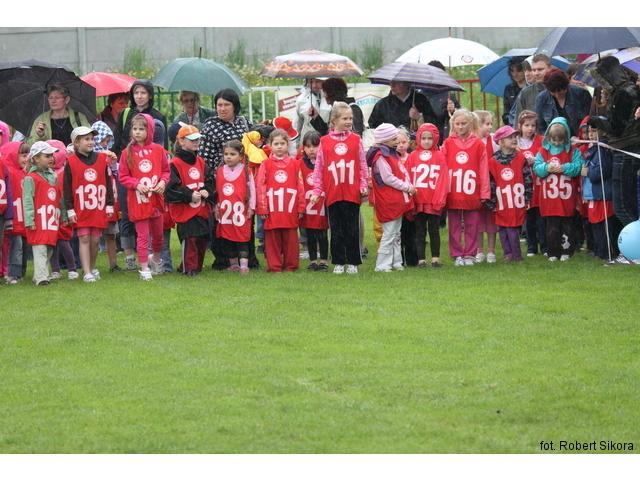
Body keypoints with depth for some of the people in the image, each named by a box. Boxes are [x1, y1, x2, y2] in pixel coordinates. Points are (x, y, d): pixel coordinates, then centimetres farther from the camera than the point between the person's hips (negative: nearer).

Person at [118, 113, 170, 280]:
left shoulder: (158, 150, 0)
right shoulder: (127, 153, -5)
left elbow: (166, 171, 8)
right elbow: (122, 176, -3)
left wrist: (163, 181, -12)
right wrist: (136, 185, -18)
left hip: (156, 198, 3)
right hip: (137, 200, -3)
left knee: (158, 234, 16)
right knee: (143, 235, -2)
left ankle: (157, 259, 40)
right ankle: (144, 268, 6)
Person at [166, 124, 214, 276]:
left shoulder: (200, 161, 12)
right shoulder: (176, 164, -11)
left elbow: (210, 180, 16)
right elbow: (171, 189, -14)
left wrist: (207, 191, -5)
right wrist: (190, 195, -16)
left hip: (202, 209, 7)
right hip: (185, 211, -7)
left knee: (203, 239, 9)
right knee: (189, 240, -10)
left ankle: (197, 267, 23)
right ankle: (189, 268, 0)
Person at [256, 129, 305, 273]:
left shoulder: (294, 164, 6)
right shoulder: (266, 164, 2)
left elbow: (300, 186, 6)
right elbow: (260, 186, 0)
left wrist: (301, 207, 3)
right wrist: (262, 208, -5)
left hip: (290, 210, 1)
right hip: (272, 211, -1)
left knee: (290, 239, 5)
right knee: (273, 239, 3)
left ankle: (291, 265, 13)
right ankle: (274, 265, 9)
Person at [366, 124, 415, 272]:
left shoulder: (391, 154, 16)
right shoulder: (380, 157, -15)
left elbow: (402, 173, 18)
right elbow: (388, 178, -19)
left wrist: (408, 186, 1)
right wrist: (407, 187, -14)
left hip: (397, 201, 10)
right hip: (388, 203, -10)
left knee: (396, 234, 14)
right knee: (389, 234, -8)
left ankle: (396, 262, 19)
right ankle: (382, 265, -5)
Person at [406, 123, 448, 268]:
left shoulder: (439, 156, 1)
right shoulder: (413, 156, 5)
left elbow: (443, 179, -2)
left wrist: (440, 200, -10)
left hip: (434, 202, -1)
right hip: (418, 201, 1)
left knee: (434, 230, 6)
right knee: (420, 231, 6)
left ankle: (435, 258, 13)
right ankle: (421, 259, 9)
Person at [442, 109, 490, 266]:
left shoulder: (478, 144, 0)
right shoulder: (448, 144, 3)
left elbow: (483, 170, -1)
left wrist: (484, 193, -4)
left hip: (471, 194, -1)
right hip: (452, 194, 1)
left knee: (471, 226, 6)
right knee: (454, 227, 7)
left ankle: (470, 254, 14)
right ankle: (457, 255, 13)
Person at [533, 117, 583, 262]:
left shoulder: (572, 151, 0)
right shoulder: (543, 151, 5)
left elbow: (578, 167, -8)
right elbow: (536, 168, -1)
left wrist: (564, 168, -21)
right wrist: (547, 168, -19)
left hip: (566, 196, -1)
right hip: (549, 196, 1)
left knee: (567, 225, 7)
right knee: (552, 226, 5)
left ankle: (566, 251, 15)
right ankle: (553, 253, 10)